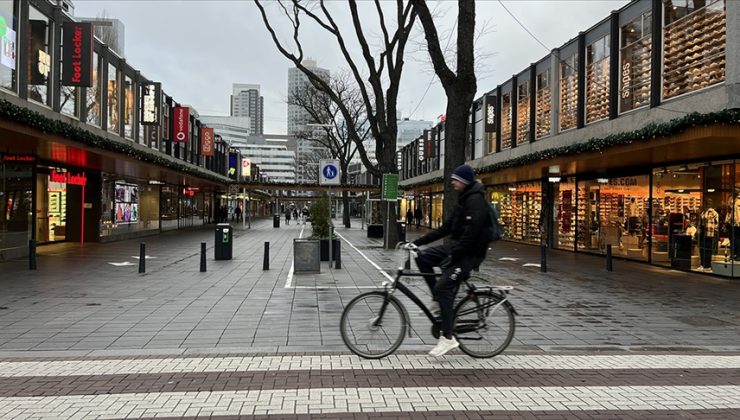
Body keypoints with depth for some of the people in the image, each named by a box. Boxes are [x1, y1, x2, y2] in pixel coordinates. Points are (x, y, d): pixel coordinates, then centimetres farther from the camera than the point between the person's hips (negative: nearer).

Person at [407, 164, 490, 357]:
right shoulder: (463, 199, 15)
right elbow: (446, 227, 15)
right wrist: (419, 241, 11)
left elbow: (471, 234, -26)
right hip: (457, 247, 10)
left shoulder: (475, 201, -17)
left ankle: (448, 338, -8)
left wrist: (452, 255, -24)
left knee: (443, 287, -16)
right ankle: (438, 299, 11)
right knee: (422, 258, 1)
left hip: (469, 253, -10)